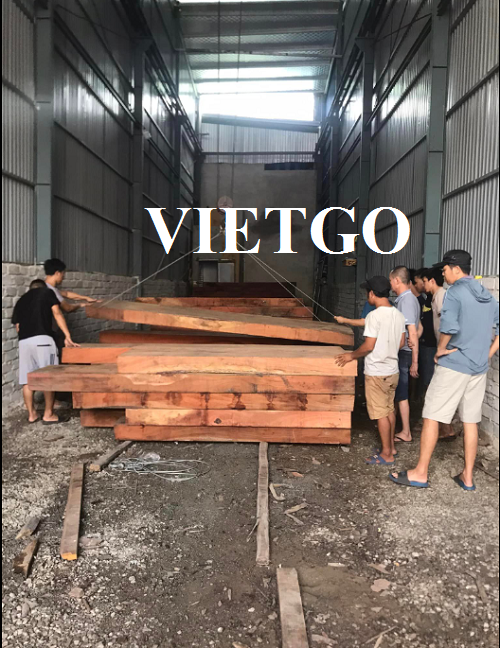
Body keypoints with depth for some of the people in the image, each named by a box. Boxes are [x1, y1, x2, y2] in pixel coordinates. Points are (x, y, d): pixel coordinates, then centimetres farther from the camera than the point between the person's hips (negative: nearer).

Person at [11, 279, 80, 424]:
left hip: (23, 341, 5)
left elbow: (17, 327, 20)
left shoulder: (20, 300, 25)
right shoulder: (47, 292, 14)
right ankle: (48, 414, 4)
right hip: (42, 339, -5)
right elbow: (57, 314, 2)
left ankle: (31, 414, 17)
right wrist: (67, 336, -2)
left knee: (26, 380, 9)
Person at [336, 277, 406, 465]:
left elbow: (368, 346, -21)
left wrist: (351, 356, -7)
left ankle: (386, 455, 10)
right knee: (389, 410, 18)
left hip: (377, 372, -8)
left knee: (381, 414, 2)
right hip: (393, 370, 8)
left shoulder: (374, 315, -19)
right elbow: (401, 343, 11)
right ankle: (390, 446, 30)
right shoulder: (399, 315, 5)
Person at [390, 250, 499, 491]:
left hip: (454, 365, -7)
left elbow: (449, 326, -28)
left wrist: (441, 349, -12)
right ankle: (467, 476, 20)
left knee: (431, 417, 1)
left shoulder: (455, 292, -12)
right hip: (479, 368, 8)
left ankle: (420, 474, 7)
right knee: (471, 421, 13)